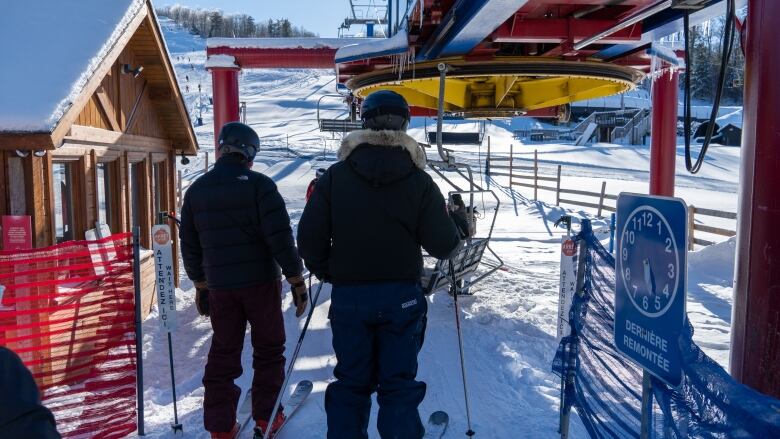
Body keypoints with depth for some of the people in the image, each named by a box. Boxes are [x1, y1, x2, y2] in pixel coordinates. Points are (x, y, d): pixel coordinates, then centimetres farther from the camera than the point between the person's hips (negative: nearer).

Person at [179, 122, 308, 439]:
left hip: (219, 286, 4)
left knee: (223, 353, 13)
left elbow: (189, 244, 11)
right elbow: (280, 237, -15)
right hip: (261, 282, -4)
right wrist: (296, 279, -8)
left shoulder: (196, 190, 5)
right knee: (268, 349, 12)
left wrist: (200, 284, 21)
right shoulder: (259, 184, -10)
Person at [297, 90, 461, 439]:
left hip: (348, 297, 1)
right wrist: (460, 227, 16)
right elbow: (443, 246, -6)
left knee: (351, 383, 14)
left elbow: (309, 238, -6)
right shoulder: (419, 180, -6)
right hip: (402, 296, -1)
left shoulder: (335, 177, -5)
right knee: (399, 385, 11)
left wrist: (329, 274, 12)